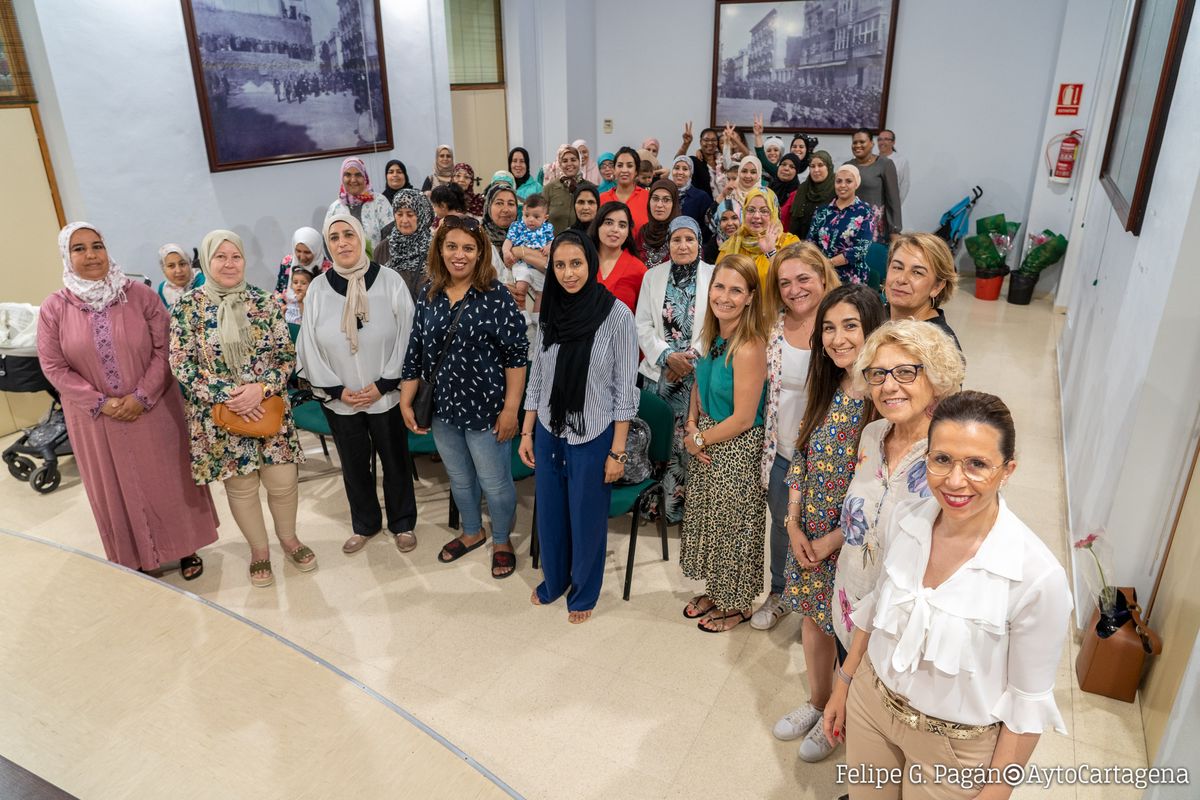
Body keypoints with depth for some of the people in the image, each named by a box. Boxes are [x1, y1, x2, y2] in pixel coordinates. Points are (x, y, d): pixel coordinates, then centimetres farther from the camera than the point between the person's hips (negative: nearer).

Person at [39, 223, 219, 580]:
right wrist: (100, 403, -13)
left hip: (152, 410, -1)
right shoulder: (54, 309, -4)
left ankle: (185, 548, 27)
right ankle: (137, 558, 29)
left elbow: (163, 349, -7)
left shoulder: (140, 294, -7)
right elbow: (53, 367, -4)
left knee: (168, 479, 9)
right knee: (117, 488, 12)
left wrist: (142, 397, -15)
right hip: (96, 417, 1)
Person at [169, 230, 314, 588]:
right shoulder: (187, 307, -4)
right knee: (241, 486, 11)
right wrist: (227, 394, -18)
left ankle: (288, 537, 33)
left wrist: (260, 388, -18)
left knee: (283, 481, 5)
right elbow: (181, 366, -7)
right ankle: (259, 548, 33)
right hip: (218, 415, -1)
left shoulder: (265, 303, -1)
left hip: (270, 409, 1)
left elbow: (287, 356, -1)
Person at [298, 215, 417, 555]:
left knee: (394, 462, 12)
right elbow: (309, 347, 0)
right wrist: (337, 389, -7)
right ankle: (365, 524, 37)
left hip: (385, 396, -2)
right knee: (354, 466, 16)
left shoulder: (389, 281, -8)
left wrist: (383, 384, -13)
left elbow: (407, 336, -9)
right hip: (340, 400, 2)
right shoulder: (318, 289, -2)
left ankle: (403, 523, 32)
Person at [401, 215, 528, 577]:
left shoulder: (496, 296, -13)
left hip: (486, 407, -5)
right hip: (443, 407, 5)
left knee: (494, 483, 8)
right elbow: (414, 351, 7)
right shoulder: (428, 296, 2)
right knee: (459, 479, 21)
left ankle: (501, 541, 33)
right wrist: (406, 401, 5)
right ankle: (472, 532, 45)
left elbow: (516, 355, -13)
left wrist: (510, 408, -16)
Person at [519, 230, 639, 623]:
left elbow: (625, 389, -11)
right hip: (548, 434, 4)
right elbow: (536, 378, 8)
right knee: (549, 514, 18)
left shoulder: (617, 315, -13)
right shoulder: (549, 312, 0)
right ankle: (553, 580, 43)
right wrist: (527, 432, 8)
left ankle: (583, 592, 36)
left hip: (593, 439, -4)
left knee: (587, 520, 12)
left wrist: (617, 451, -10)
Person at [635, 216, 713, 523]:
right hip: (659, 371, 2)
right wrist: (668, 356, -9)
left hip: (697, 373, -2)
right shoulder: (653, 276, 9)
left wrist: (690, 358, -11)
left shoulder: (714, 276, 1)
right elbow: (643, 325, 4)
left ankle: (680, 503, 12)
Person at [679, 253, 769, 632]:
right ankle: (716, 591, 43)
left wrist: (699, 439, -10)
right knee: (708, 519, 21)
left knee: (732, 527, 10)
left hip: (737, 450, -8)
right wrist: (691, 425, -3)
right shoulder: (713, 337, 0)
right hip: (707, 444, 8)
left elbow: (743, 419, -23)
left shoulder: (748, 348, -25)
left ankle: (737, 604, 33)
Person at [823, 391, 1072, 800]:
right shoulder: (905, 519, -14)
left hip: (956, 741, -3)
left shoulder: (1038, 577, -28)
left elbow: (1028, 701, -15)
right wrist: (844, 684, 10)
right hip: (870, 701, 4)